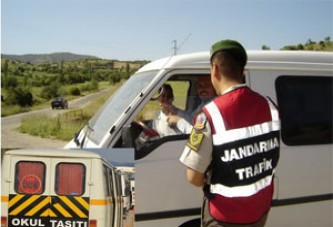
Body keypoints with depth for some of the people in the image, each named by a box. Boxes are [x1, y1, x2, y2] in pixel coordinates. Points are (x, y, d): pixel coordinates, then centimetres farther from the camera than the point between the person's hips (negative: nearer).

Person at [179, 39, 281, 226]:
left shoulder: (211, 114, -25)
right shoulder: (269, 106, -7)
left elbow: (194, 178, -20)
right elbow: (272, 159, 6)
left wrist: (210, 183, 0)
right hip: (261, 209, 6)